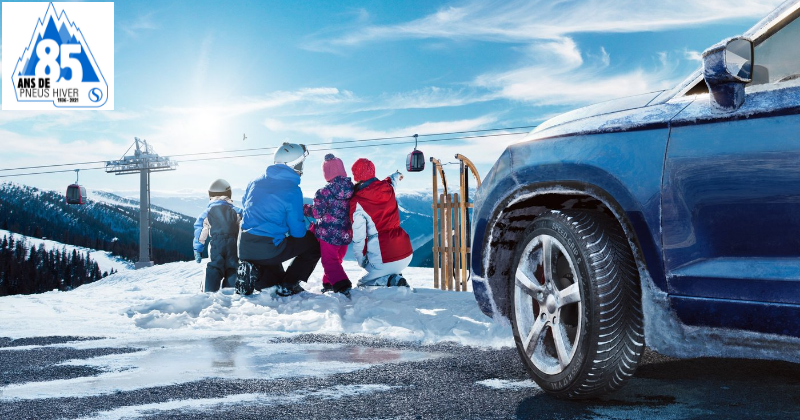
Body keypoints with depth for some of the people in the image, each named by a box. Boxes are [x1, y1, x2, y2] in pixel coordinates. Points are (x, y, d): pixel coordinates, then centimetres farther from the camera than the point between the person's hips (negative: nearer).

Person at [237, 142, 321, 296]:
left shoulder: (255, 182, 9)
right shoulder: (292, 190, -10)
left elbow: (245, 205, 24)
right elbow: (297, 231, -7)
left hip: (244, 249, 7)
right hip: (268, 251, -7)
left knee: (275, 273, 34)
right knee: (313, 244, 13)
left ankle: (252, 270, 0)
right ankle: (287, 286, 4)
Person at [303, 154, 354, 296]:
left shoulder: (323, 193, -15)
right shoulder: (353, 190, -1)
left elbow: (317, 212, -12)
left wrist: (305, 209, 4)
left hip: (328, 233, -6)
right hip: (346, 234, 6)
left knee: (329, 261, -2)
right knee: (337, 259, 22)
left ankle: (342, 286, -18)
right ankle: (329, 283, 35)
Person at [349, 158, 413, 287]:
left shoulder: (357, 202, -10)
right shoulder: (387, 188, 5)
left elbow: (358, 236, -9)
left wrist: (361, 260, 6)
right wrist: (396, 176, 57)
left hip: (383, 260, -6)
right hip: (406, 253, 6)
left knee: (363, 285, 14)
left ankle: (391, 280, -11)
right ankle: (395, 279, 2)